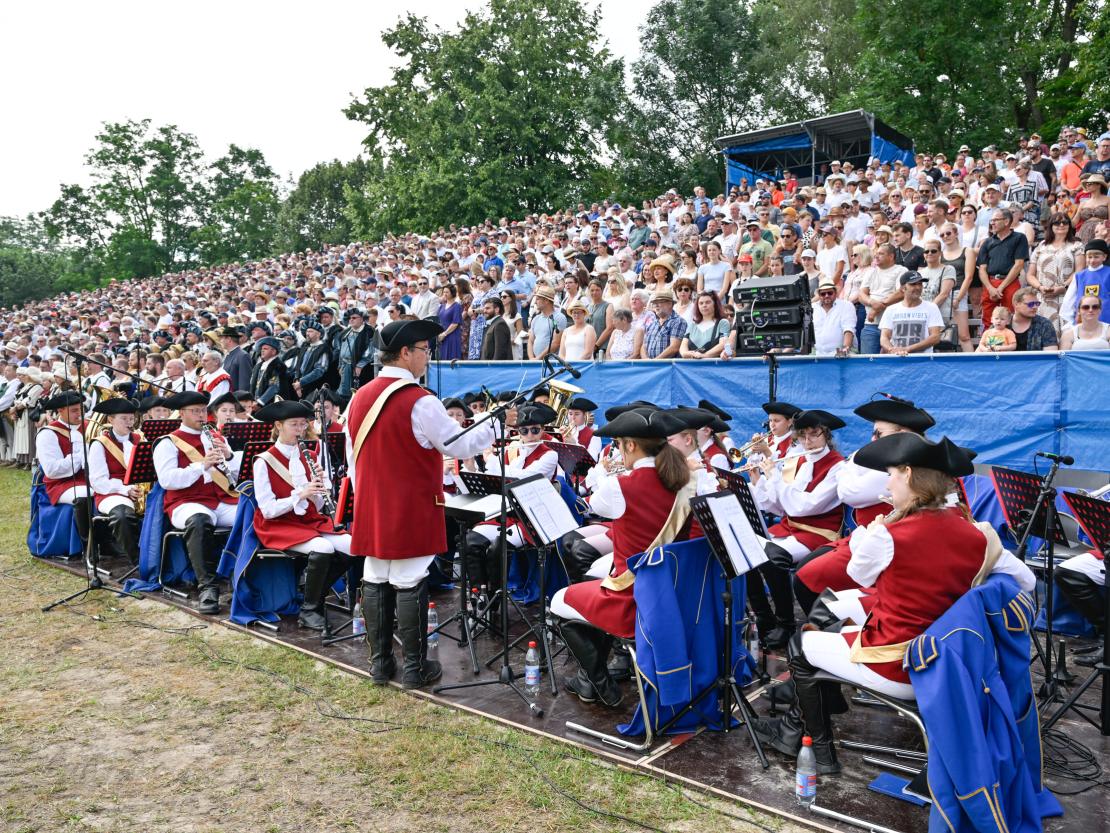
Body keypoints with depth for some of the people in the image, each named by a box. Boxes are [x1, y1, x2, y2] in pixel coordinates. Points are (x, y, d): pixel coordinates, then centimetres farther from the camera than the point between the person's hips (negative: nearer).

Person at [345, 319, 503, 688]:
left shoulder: (359, 397, 5)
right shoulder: (420, 402, -17)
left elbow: (353, 459, 12)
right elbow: (460, 447, -11)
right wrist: (496, 423, 3)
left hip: (371, 509, 7)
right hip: (412, 511, -7)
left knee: (375, 581, 12)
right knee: (409, 586, 1)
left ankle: (379, 662, 22)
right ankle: (415, 667, 12)